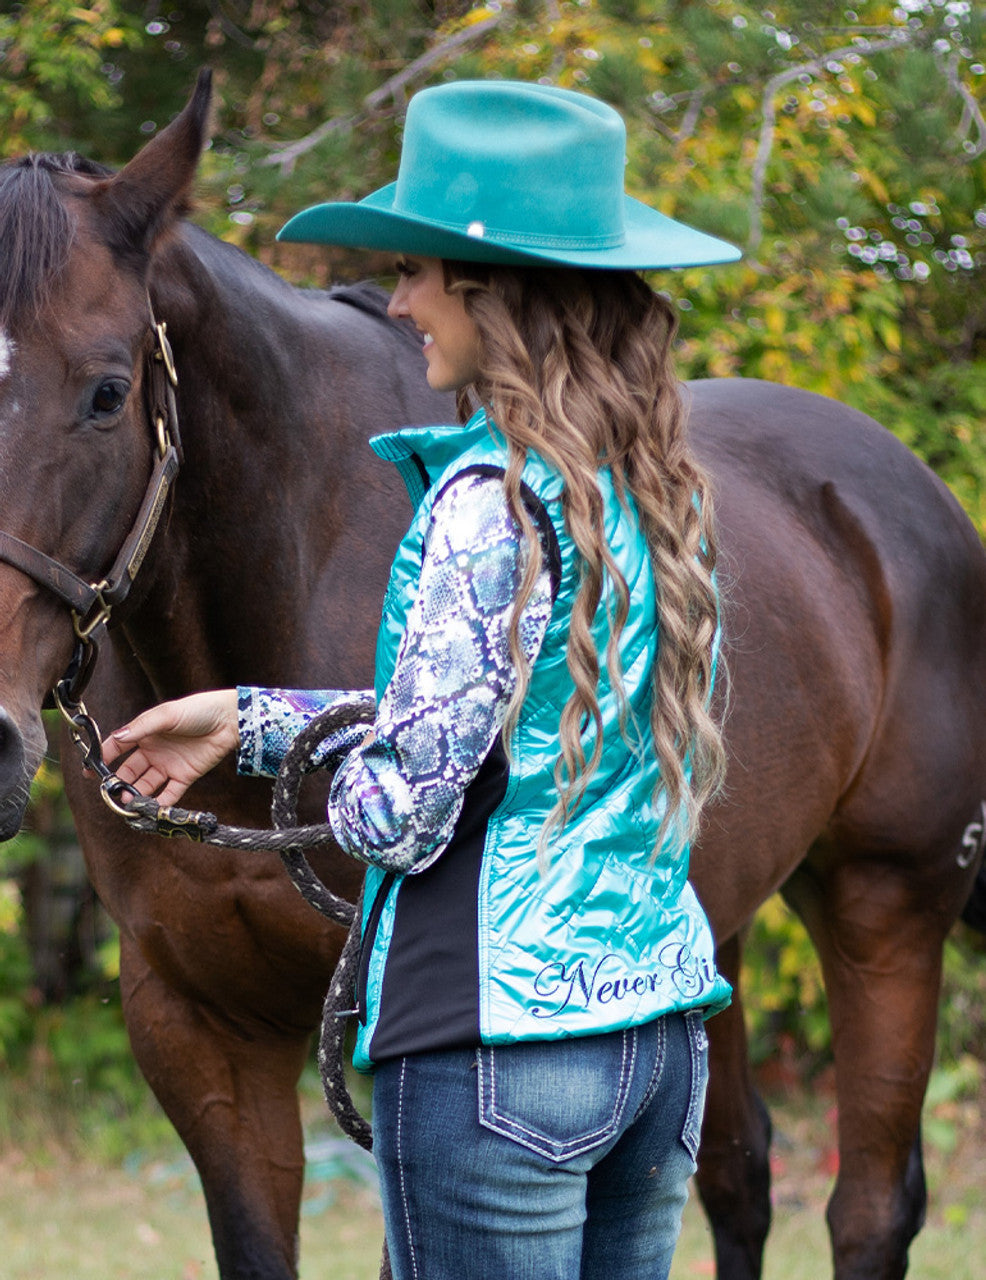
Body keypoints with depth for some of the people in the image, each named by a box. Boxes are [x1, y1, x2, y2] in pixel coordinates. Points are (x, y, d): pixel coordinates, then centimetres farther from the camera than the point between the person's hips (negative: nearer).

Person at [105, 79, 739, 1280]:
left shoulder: (492, 497, -16)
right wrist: (247, 719, 21)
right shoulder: (662, 490, 9)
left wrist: (345, 787, 5)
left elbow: (404, 805, -18)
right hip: (661, 1031, 8)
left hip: (496, 1046, -8)